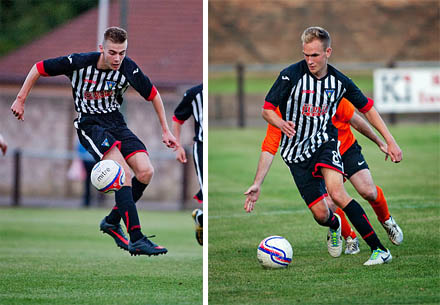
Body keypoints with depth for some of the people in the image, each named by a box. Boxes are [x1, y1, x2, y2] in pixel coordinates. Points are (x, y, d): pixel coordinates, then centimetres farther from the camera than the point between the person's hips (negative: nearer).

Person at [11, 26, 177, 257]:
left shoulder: (128, 68, -10)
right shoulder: (80, 63, -18)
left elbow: (153, 95, 7)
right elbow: (39, 68, -5)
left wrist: (165, 130, 9)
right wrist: (20, 100, -1)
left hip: (115, 121, 5)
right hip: (89, 124, -5)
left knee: (145, 172, -15)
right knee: (124, 174, -26)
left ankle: (112, 221, 8)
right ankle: (136, 240, -30)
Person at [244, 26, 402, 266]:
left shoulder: (339, 81, -3)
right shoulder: (291, 76, -12)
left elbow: (367, 108, 10)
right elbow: (267, 109, -7)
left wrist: (390, 141, 4)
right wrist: (282, 124, -30)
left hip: (325, 141, 0)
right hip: (297, 150, 0)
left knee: (337, 193, -28)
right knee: (320, 214, -7)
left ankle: (379, 250, -23)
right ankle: (334, 225, 35)